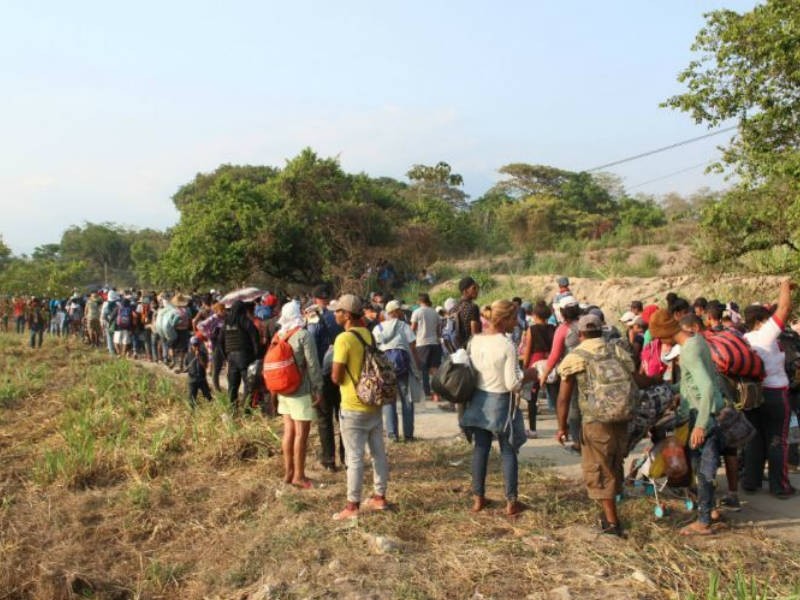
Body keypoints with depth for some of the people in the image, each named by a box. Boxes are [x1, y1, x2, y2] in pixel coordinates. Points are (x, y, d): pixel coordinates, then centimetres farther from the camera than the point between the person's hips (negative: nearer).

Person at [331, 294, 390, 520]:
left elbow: (336, 377, -16)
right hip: (374, 403, 7)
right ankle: (380, 497, 25)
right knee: (378, 453, 13)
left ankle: (352, 506, 8)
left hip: (353, 408, -7)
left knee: (354, 458, 0)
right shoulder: (369, 335, 6)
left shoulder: (344, 339, -17)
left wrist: (336, 376, 4)